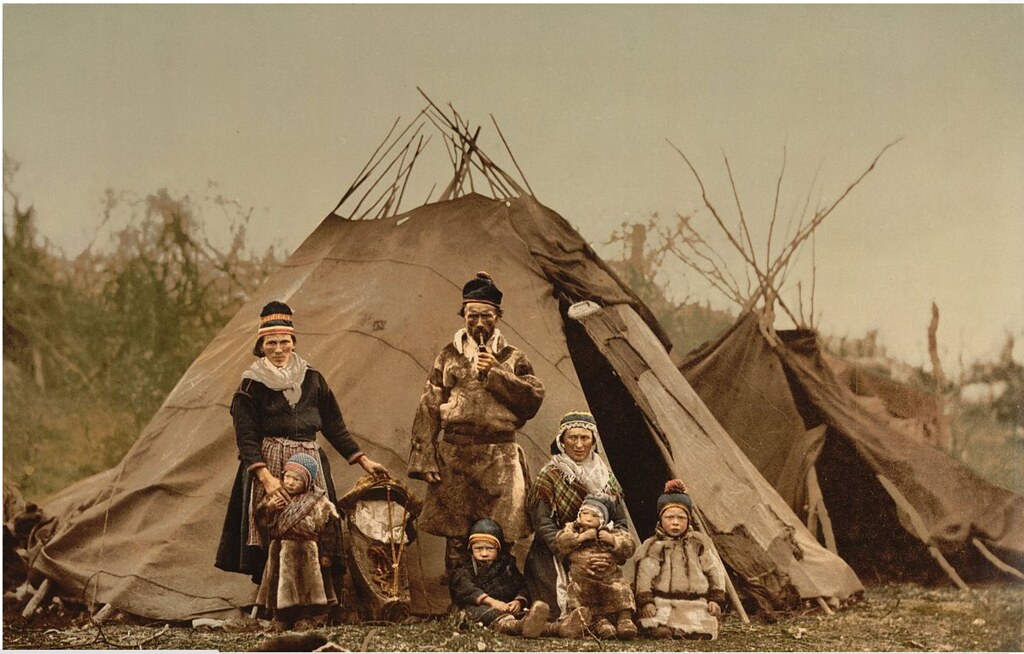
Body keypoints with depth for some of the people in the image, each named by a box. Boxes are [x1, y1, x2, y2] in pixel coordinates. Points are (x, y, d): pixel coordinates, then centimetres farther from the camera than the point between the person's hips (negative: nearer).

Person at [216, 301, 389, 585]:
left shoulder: (312, 379, 11)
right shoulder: (251, 385, 1)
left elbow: (334, 426, 17)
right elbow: (246, 437, -6)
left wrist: (363, 460, 12)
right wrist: (265, 477, -18)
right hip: (267, 466, -3)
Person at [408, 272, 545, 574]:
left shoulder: (512, 358, 11)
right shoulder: (449, 356, 10)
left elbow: (534, 399, -3)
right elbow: (428, 410, 5)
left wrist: (496, 374, -10)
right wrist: (424, 460, -4)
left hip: (501, 459, 0)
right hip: (454, 458, 0)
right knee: (456, 538, 1)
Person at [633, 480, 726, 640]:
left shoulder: (699, 542, 16)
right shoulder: (652, 546, 10)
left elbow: (715, 571, 17)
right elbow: (643, 576, 1)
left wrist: (715, 599, 7)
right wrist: (645, 601, -11)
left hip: (696, 604, 3)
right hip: (662, 604, -2)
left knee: (702, 633, -22)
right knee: (659, 632, -31)